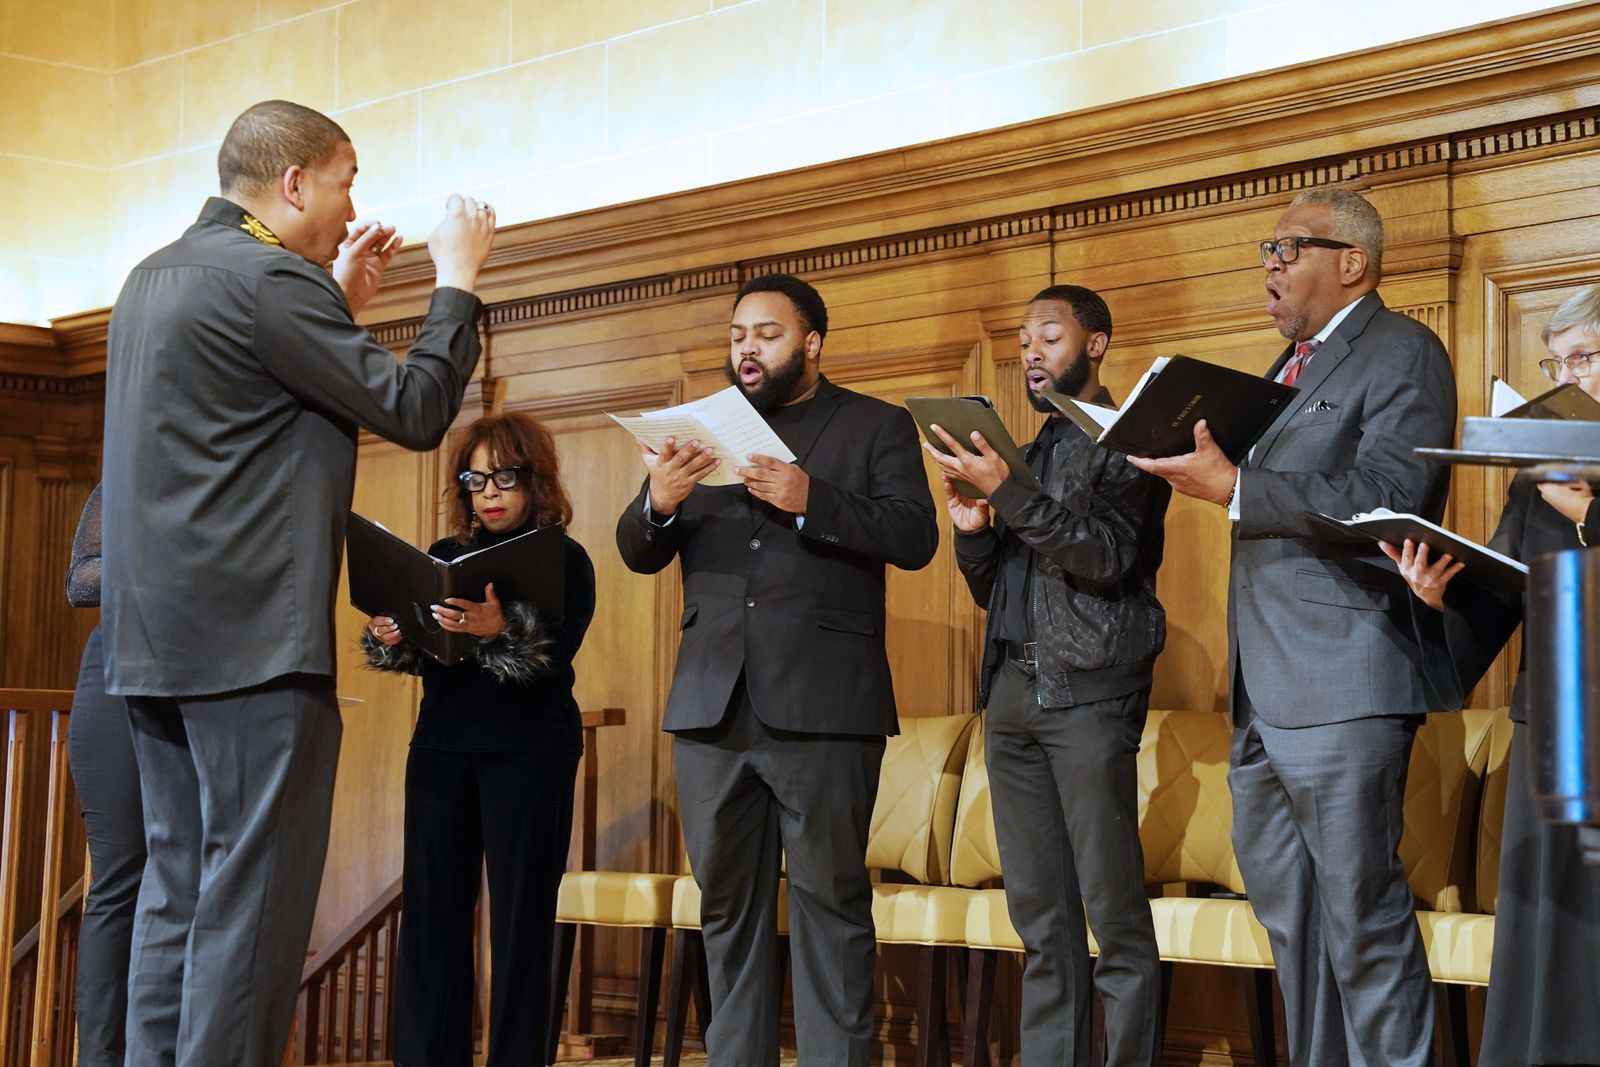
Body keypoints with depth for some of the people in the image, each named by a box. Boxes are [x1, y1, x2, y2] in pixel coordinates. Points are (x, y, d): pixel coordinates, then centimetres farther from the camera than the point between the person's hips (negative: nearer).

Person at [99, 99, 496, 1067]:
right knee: (254, 891, -7)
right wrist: (458, 280, 1)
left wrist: (338, 302, 23)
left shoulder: (157, 277, 17)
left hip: (155, 639, 9)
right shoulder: (267, 279, -12)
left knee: (177, 888, 10)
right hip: (254, 635, -9)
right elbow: (414, 410, -10)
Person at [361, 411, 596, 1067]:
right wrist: (389, 639, -13)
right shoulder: (443, 558, 14)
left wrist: (499, 629, -33)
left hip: (529, 752, -4)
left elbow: (556, 653, -13)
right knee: (432, 910, 0)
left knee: (520, 915, -4)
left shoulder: (565, 561, 1)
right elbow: (421, 653, 9)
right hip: (441, 747, 4)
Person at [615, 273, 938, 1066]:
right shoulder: (700, 430, 17)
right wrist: (659, 502, -12)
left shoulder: (877, 427, 7)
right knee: (728, 907, 7)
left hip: (822, 703, -4)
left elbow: (915, 537, -6)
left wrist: (810, 501, -20)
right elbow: (638, 554, 12)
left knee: (830, 903, -2)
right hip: (713, 703, 4)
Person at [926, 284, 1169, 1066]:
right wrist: (972, 528, 1)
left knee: (1113, 908, -8)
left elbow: (1108, 556, -13)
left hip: (1088, 690, -7)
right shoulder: (1029, 452, 21)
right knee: (1039, 913, 6)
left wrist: (1007, 492, -18)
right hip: (1013, 689, 7)